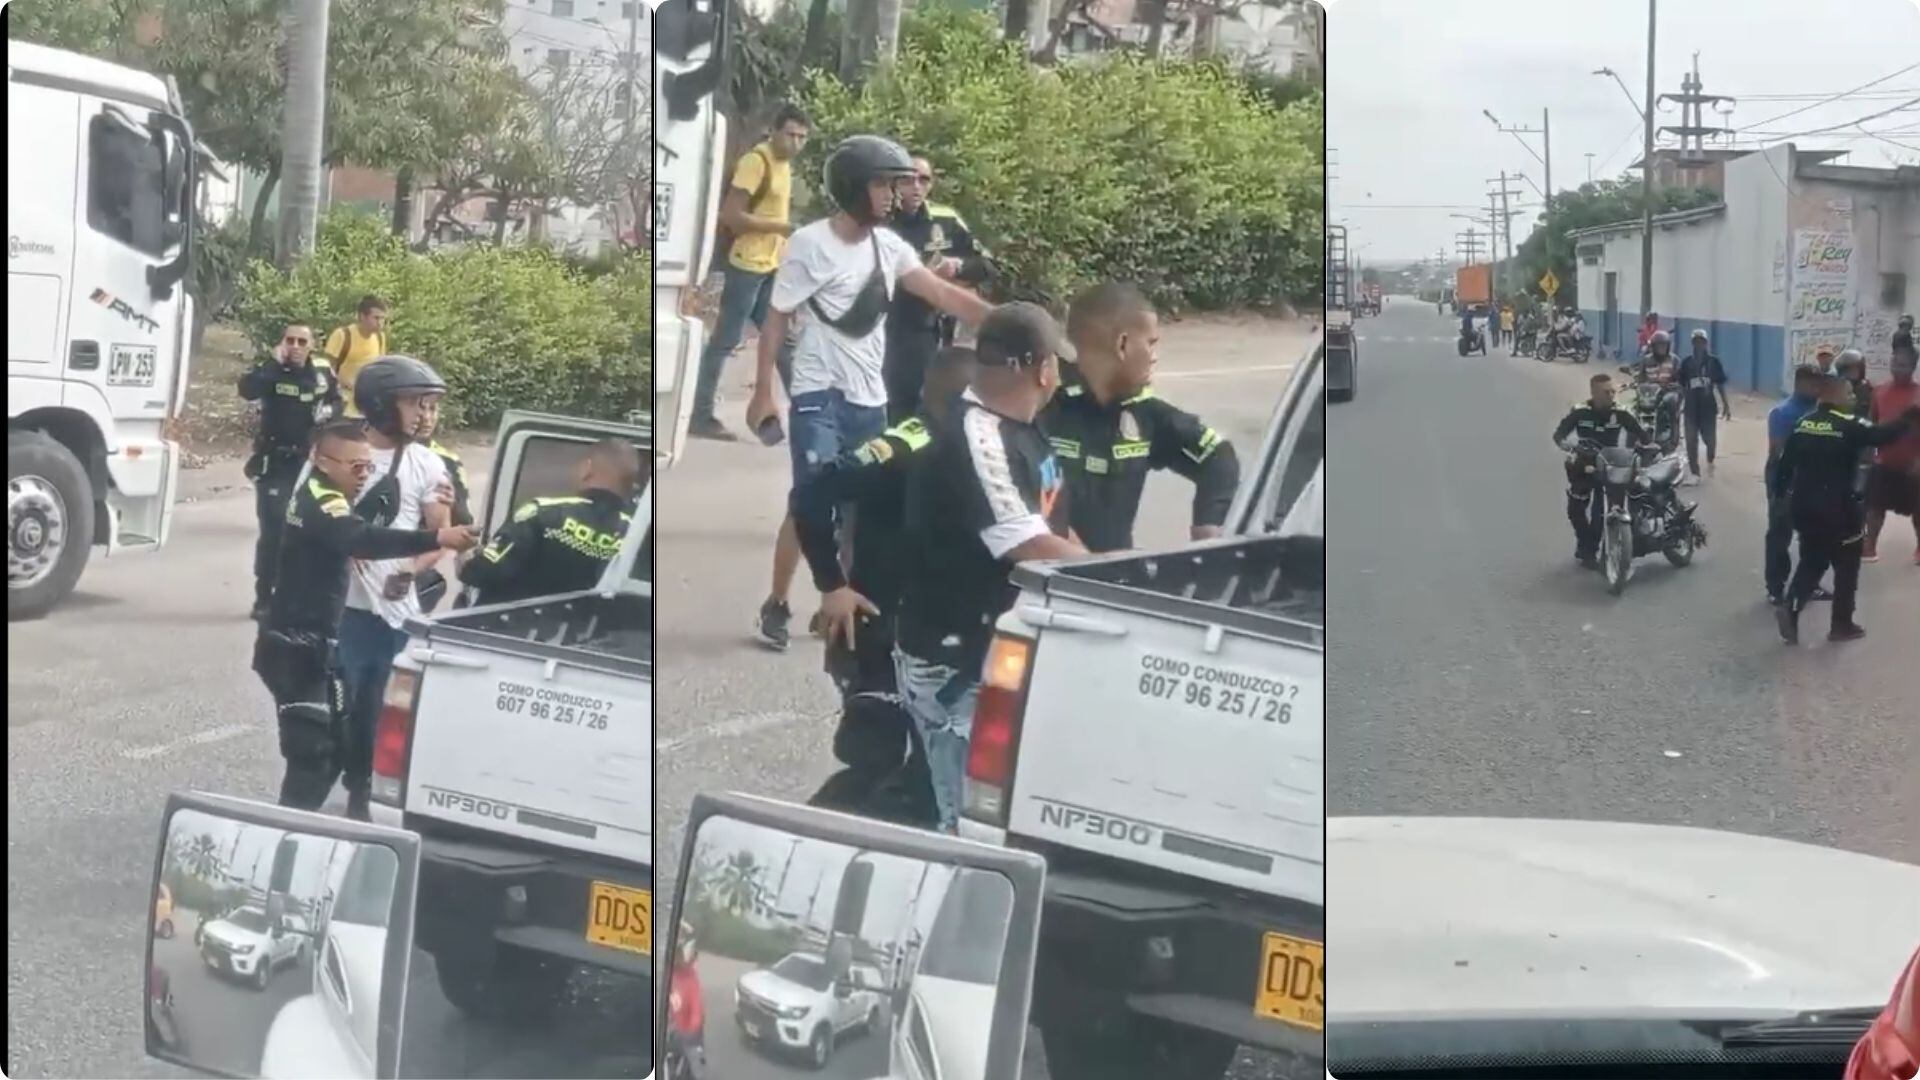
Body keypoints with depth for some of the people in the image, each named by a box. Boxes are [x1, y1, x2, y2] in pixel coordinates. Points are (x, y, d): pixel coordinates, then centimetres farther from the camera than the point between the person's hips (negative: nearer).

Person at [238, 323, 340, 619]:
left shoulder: (323, 370, 1)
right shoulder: (271, 370, -11)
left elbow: (337, 400, 16)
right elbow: (247, 390, -31)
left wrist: (329, 410, -6)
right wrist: (274, 361, -32)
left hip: (310, 461, 4)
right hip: (274, 462, -4)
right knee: (273, 531, -9)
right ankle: (264, 598, -3)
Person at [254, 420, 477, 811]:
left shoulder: (315, 496, 13)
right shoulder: (321, 503, -19)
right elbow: (364, 541, -37)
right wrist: (437, 538, -47)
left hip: (308, 644, 10)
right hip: (296, 648, -10)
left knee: (333, 748, 16)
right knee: (311, 754, -15)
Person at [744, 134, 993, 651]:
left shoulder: (889, 245, 4)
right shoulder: (810, 244, -12)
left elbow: (943, 294, -1)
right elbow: (776, 319, -7)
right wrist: (763, 391, -8)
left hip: (870, 397, 6)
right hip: (819, 395, -6)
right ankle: (775, 606, 3)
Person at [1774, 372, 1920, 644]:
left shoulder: (1803, 423, 4)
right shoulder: (1849, 425, -14)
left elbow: (1785, 464, 7)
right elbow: (1881, 435, -19)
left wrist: (1788, 494, 18)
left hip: (1805, 507, 6)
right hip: (1839, 509, -6)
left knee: (1811, 562, 17)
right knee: (1846, 567, 9)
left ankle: (1790, 608, -2)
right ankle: (1842, 625, 14)